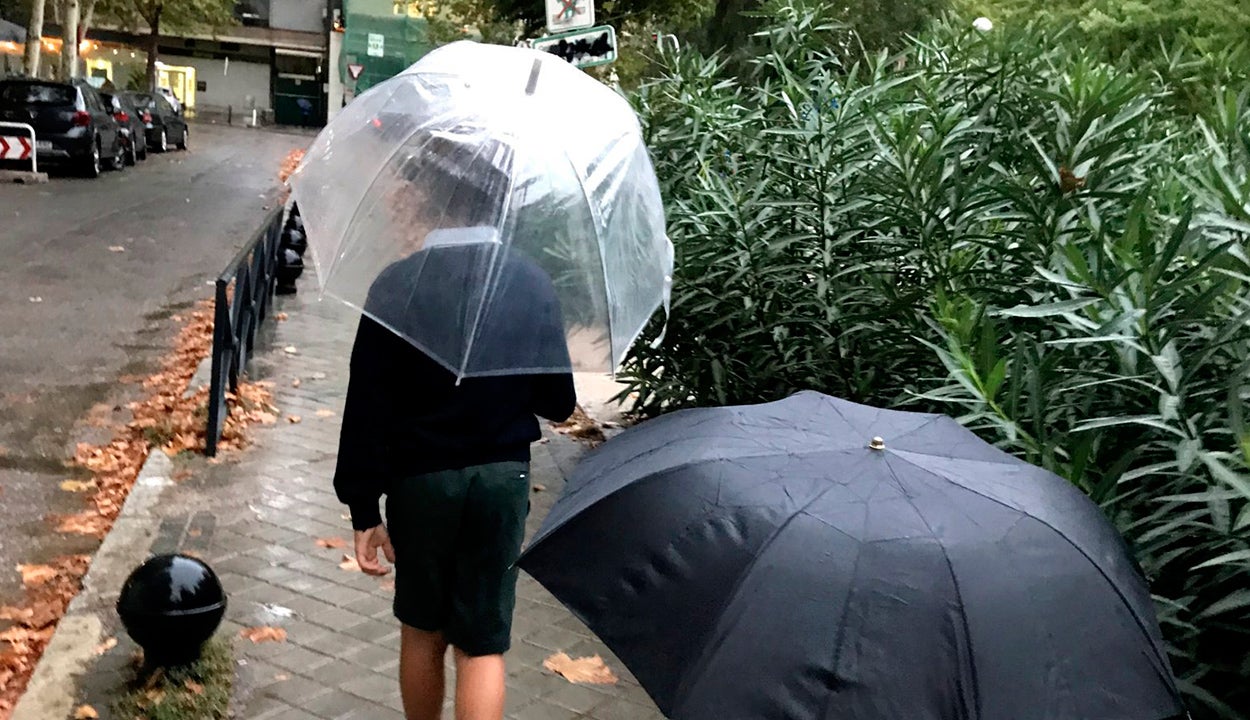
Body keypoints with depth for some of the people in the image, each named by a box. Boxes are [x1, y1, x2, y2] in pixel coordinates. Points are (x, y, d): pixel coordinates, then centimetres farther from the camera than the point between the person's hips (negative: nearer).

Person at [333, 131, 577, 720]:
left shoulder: (397, 285, -12)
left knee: (423, 631, 20)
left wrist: (364, 510, -4)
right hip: (502, 479, 1)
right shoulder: (531, 284, -6)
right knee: (483, 646, 8)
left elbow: (367, 406, -12)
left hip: (419, 480, -1)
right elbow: (557, 402, -2)